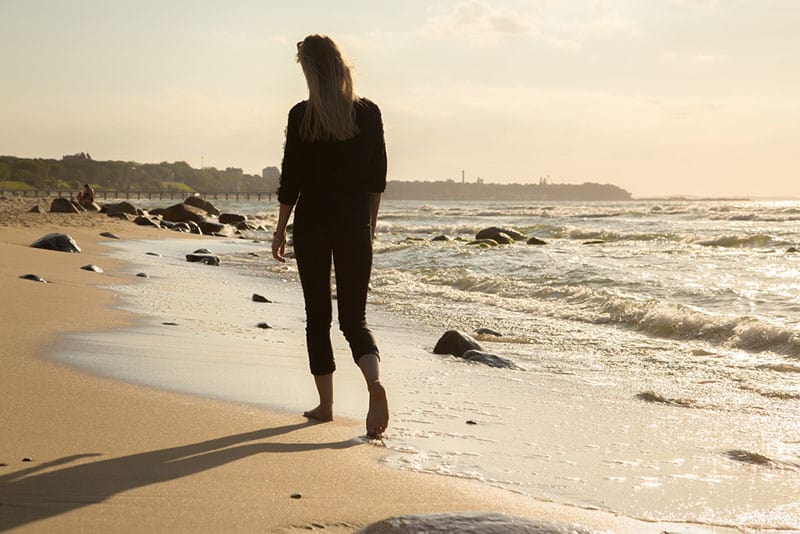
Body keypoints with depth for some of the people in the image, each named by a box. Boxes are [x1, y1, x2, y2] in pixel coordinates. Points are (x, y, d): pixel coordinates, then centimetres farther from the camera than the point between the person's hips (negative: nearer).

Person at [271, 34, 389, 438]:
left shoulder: (302, 116, -7)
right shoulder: (369, 113, 1)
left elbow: (291, 180, -6)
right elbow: (378, 178, 6)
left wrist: (280, 229, 4)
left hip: (312, 225, -2)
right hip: (355, 225, 2)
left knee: (317, 316, 10)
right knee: (354, 316, 6)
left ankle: (325, 404, 14)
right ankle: (375, 382, -21)